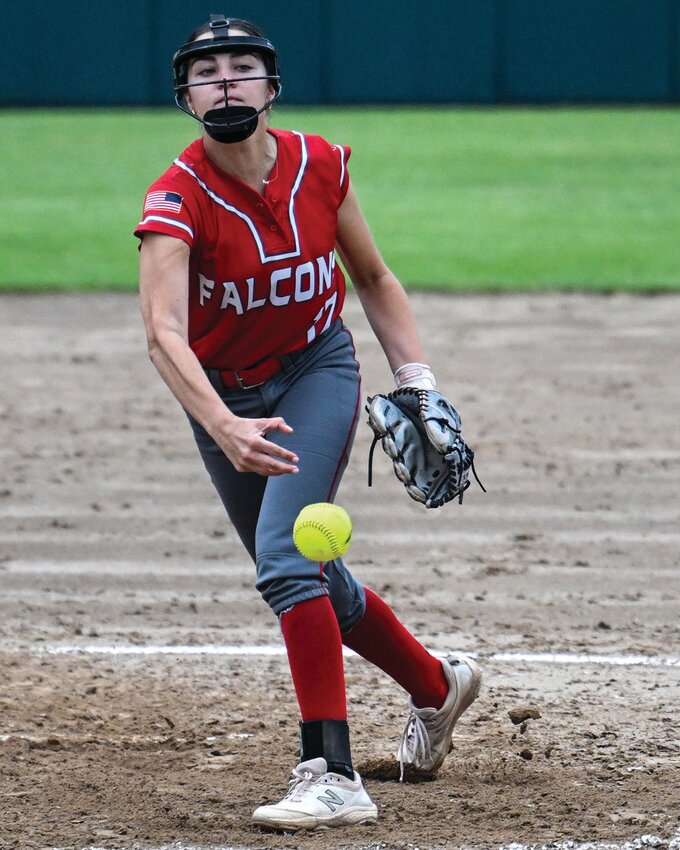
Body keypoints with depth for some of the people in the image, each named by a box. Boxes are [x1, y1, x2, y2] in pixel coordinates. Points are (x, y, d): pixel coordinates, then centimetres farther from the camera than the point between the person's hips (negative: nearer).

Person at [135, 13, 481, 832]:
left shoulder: (319, 165, -15)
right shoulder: (177, 199, -24)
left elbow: (373, 279, 3)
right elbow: (164, 331, -40)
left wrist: (418, 381, -7)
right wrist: (224, 429, -55)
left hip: (317, 372, -2)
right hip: (224, 393, 2)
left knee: (285, 555, -23)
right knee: (312, 579, 15)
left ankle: (332, 777, -27)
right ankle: (436, 686, 43)